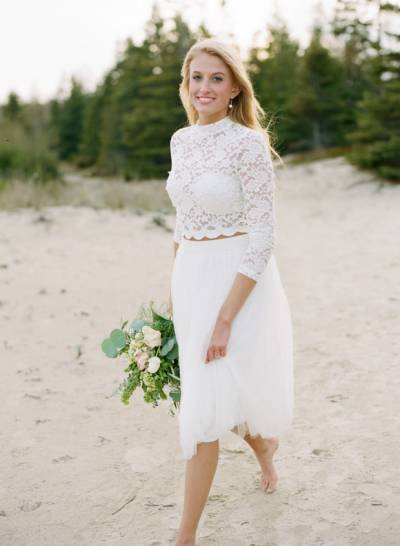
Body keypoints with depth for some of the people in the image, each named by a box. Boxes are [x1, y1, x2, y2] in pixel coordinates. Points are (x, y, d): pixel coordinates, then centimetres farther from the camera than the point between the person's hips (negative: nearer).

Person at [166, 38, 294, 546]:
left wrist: (225, 317, -19)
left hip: (240, 280, -7)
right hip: (190, 278, 7)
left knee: (205, 406, -5)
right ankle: (264, 450, 50)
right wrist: (175, 289, 16)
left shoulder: (248, 143, -15)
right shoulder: (181, 140, 6)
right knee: (205, 397, 18)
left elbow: (262, 237, -17)